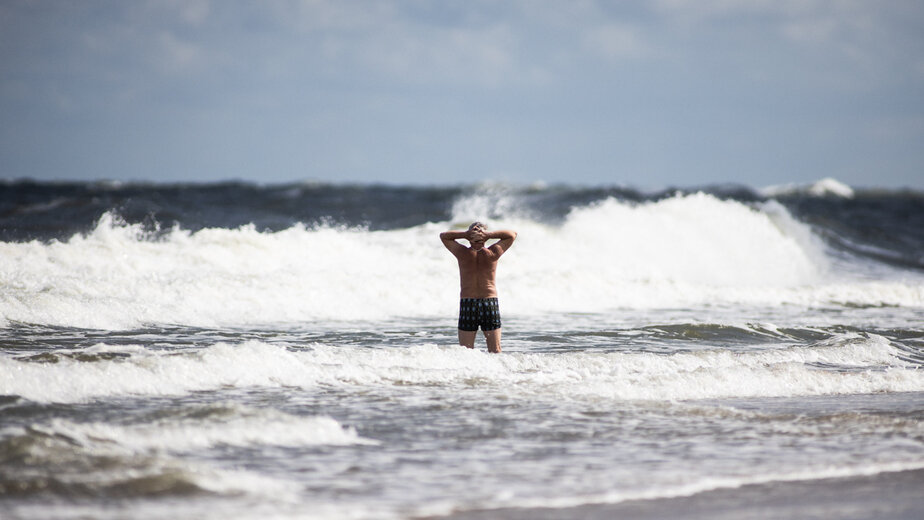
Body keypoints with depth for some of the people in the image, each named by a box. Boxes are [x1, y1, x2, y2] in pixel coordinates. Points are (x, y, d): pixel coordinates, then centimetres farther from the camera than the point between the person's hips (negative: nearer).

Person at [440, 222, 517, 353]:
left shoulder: (463, 253, -2)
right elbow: (512, 235, 12)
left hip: (467, 304, -1)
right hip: (490, 303, 1)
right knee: (495, 351, 5)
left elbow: (443, 236, 14)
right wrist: (490, 234, -2)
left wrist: (464, 234, -1)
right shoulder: (492, 254, -2)